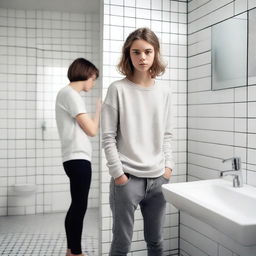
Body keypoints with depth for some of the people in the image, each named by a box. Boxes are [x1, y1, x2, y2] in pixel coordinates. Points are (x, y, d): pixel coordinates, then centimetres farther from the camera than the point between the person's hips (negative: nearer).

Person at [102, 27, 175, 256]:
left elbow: (167, 134, 12)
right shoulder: (118, 89, -6)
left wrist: (168, 166, 3)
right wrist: (118, 173, -11)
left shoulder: (164, 92, 7)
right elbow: (108, 137, -7)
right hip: (127, 178, -4)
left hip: (158, 178, 4)